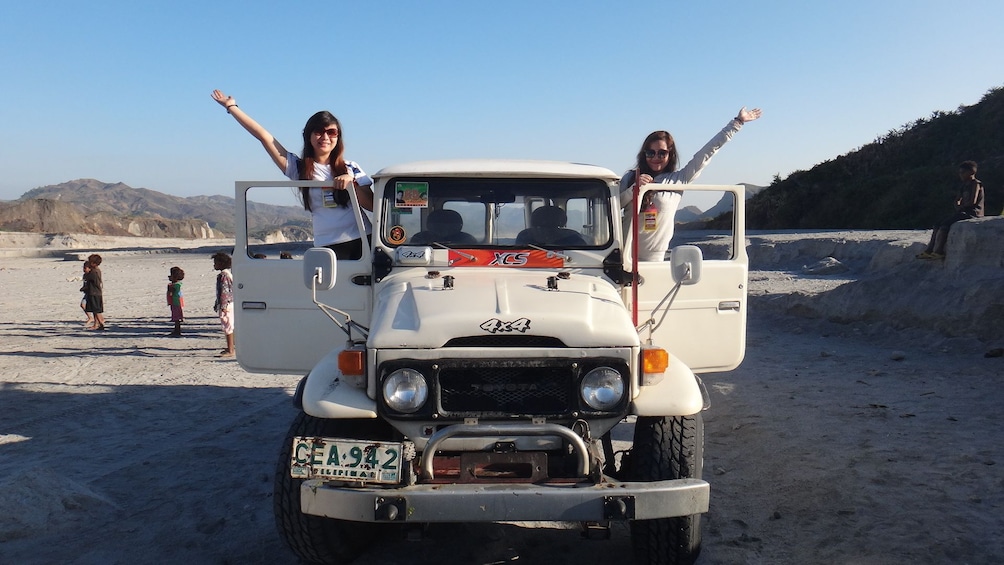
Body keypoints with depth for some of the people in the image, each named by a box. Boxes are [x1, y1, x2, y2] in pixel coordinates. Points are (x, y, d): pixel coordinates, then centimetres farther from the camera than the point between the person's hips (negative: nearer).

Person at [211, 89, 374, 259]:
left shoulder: (350, 168, 10)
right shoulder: (298, 168, 7)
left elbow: (372, 206, 2)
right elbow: (263, 136, 8)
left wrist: (352, 183, -12)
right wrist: (232, 107, 10)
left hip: (363, 242, 1)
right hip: (328, 247, -1)